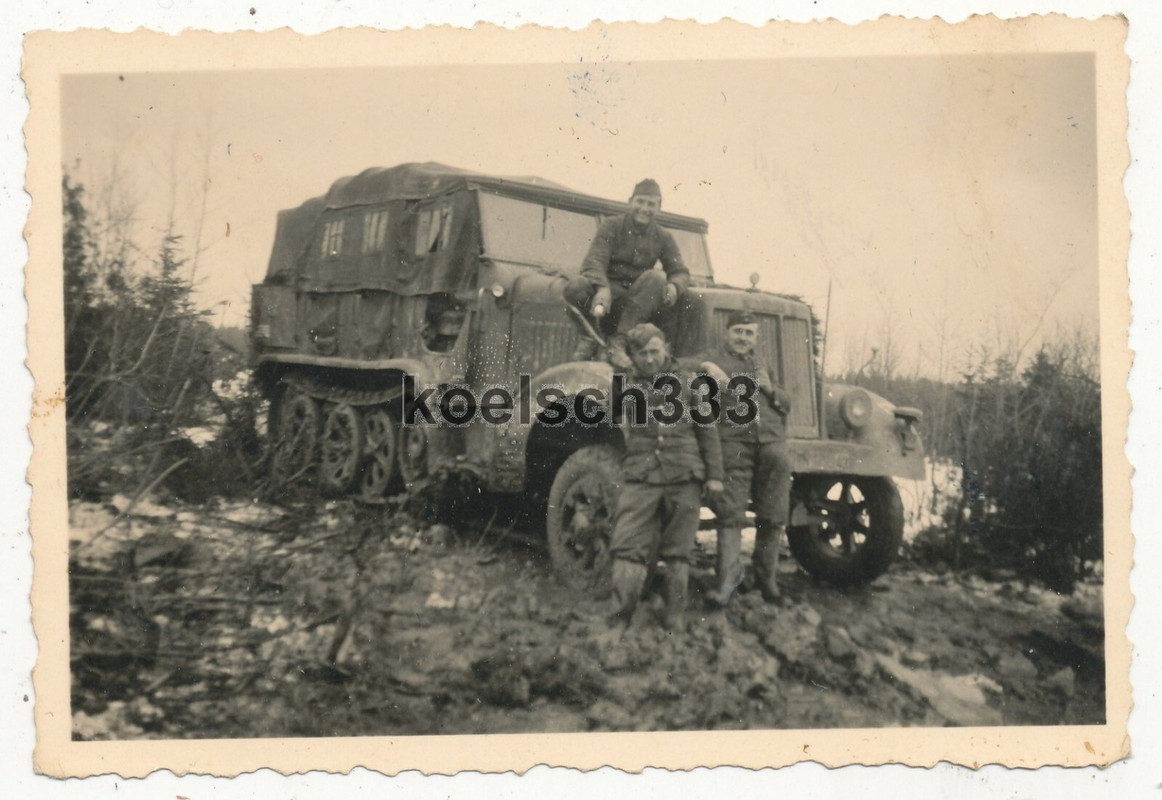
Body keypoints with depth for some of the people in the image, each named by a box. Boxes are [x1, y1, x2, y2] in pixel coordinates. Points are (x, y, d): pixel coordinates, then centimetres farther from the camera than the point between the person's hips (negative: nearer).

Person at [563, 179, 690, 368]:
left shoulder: (663, 237, 8)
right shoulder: (612, 226, -1)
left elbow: (680, 271, 4)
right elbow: (594, 260, -16)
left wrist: (674, 286, -22)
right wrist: (602, 288, -37)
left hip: (634, 301, 2)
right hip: (609, 291, -2)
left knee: (655, 277, -30)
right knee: (576, 287, -33)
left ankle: (619, 341, -31)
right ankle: (589, 338, -8)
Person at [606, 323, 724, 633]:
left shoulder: (687, 383, 9)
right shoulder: (626, 385, 10)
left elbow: (707, 431, 10)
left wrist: (714, 474, 5)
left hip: (684, 478, 0)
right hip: (640, 478, 0)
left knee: (677, 552, 6)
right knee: (628, 548, -9)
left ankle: (675, 618, 16)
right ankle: (619, 620, -6)